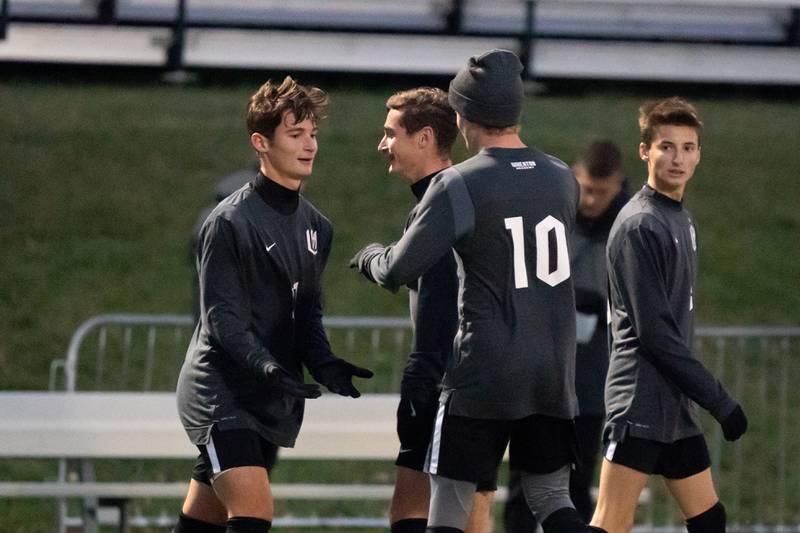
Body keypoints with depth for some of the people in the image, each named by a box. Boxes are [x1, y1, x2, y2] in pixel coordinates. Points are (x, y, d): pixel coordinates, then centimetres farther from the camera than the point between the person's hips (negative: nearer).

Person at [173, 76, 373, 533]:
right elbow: (222, 317, -16)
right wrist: (267, 367, -30)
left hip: (271, 400, 7)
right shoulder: (231, 222, -11)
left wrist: (325, 365, -2)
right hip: (220, 389, -7)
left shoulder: (316, 227, 13)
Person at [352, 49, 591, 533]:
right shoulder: (562, 179, 6)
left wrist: (369, 256, 12)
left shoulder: (458, 186, -11)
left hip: (483, 376, -5)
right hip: (554, 375, 5)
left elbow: (397, 272, -11)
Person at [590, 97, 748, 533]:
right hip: (639, 403, -10)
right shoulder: (639, 225, -14)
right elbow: (652, 331, -18)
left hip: (675, 406, 10)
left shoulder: (682, 219, 15)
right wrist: (719, 400, -15)